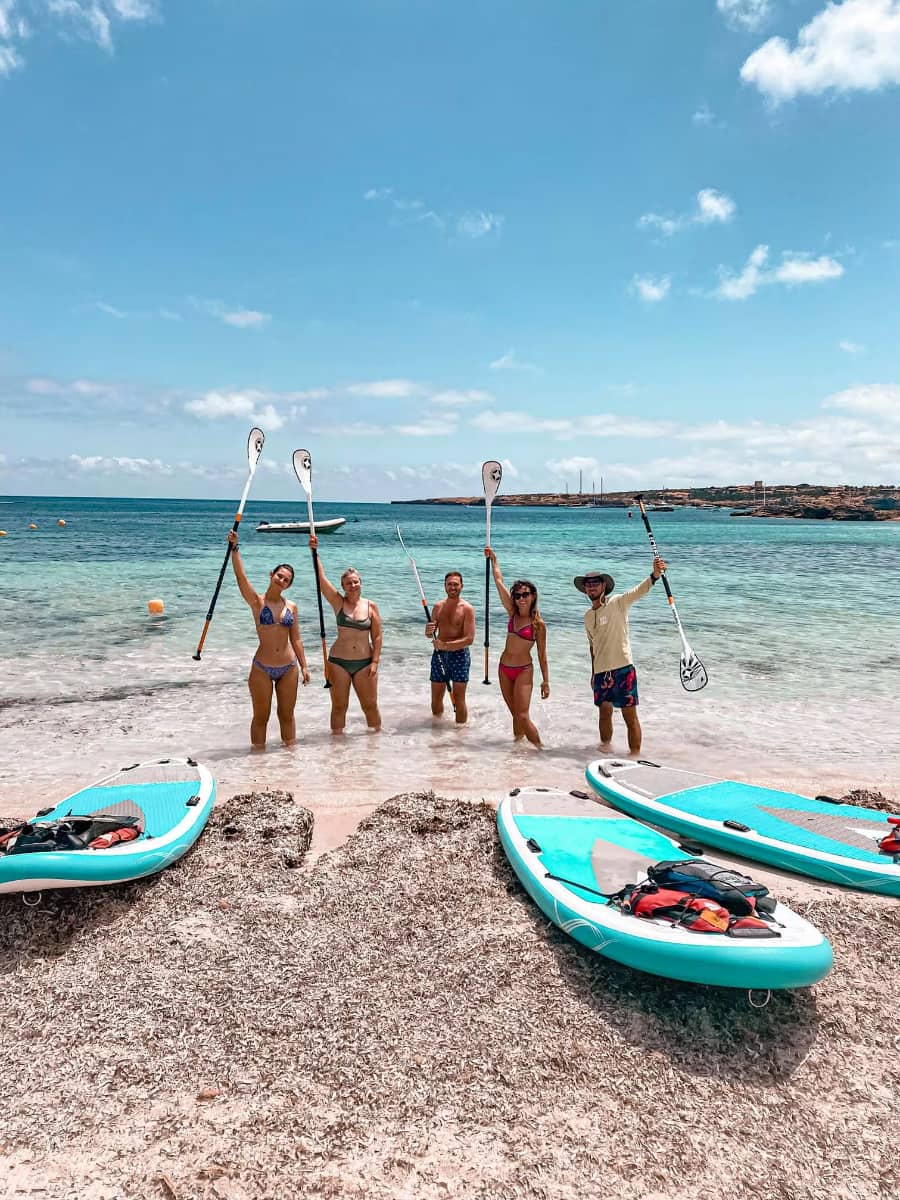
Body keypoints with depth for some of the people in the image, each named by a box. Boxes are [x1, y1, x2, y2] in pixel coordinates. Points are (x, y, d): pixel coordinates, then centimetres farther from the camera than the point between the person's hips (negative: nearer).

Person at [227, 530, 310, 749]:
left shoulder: (291, 607, 6)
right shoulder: (257, 601, -4)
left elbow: (296, 639, 10)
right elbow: (241, 576, -18)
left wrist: (303, 666, 7)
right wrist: (235, 548, -26)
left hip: (289, 667, 3)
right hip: (262, 668, -3)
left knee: (287, 715, 13)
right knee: (261, 716, 6)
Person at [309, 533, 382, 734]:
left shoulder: (371, 606, 1)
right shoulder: (338, 602, -1)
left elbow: (377, 637, 2)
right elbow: (321, 578, -11)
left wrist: (375, 661, -6)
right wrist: (314, 552, -20)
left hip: (365, 663, 0)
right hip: (339, 662, 0)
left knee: (370, 705, 7)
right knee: (339, 707, 6)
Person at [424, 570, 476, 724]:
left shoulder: (467, 608, -8)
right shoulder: (438, 606, 7)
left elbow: (469, 639, -15)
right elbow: (430, 634, 11)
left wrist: (445, 645, -22)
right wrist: (428, 632, -14)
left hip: (459, 655, -4)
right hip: (439, 655, 4)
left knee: (459, 699, -2)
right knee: (436, 699, 11)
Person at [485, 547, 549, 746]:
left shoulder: (538, 624, -10)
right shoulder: (513, 613, 2)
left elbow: (542, 654, -5)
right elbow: (499, 581, 5)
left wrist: (546, 681, -5)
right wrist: (493, 558, 7)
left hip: (523, 671, -5)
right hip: (504, 668, 5)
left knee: (523, 717, -10)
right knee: (515, 715, 13)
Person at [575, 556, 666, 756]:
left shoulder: (618, 603, -6)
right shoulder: (588, 616, 12)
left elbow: (640, 590, -23)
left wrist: (655, 575, -41)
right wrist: (593, 673, 21)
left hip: (623, 669, -6)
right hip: (600, 672, 6)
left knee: (630, 716, -2)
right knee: (604, 712, 16)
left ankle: (635, 756, 4)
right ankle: (605, 746, 34)